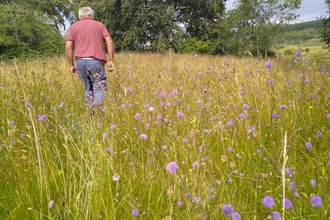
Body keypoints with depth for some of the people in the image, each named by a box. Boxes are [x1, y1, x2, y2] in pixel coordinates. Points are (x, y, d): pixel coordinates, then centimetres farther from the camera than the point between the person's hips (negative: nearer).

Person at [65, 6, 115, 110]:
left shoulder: (73, 27, 15)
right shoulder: (100, 25, 14)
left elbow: (68, 46, 4)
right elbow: (110, 42, 0)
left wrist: (71, 65, 8)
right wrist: (111, 61, 1)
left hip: (80, 62, 2)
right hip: (96, 62, -2)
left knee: (88, 88, 15)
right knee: (99, 89, -3)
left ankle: (90, 112, 13)